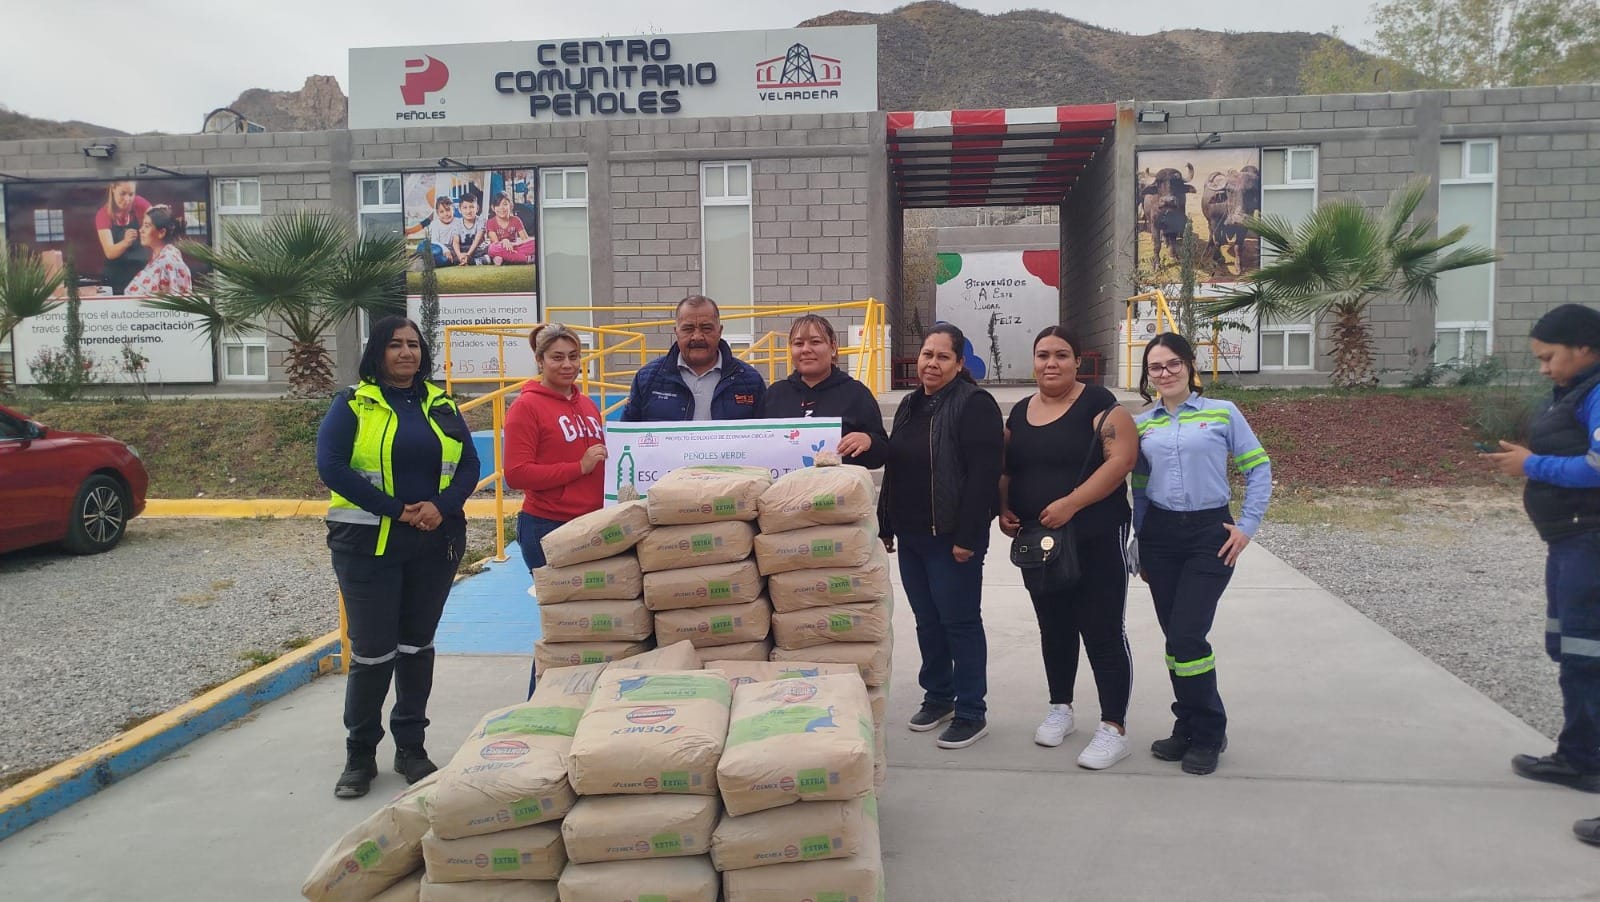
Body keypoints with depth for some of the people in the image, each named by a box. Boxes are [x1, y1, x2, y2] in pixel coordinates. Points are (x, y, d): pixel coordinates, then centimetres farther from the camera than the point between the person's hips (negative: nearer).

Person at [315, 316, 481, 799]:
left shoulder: (441, 403, 9)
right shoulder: (353, 404, -3)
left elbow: (469, 464, 5)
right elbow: (331, 465, -14)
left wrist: (442, 506, -14)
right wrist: (395, 509, -17)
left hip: (435, 544, 4)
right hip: (368, 544, -3)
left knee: (417, 646, 12)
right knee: (372, 651, 0)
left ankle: (411, 747, 25)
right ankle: (360, 755, 18)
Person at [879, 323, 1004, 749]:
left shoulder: (974, 404, -11)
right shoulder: (909, 405, 14)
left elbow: (983, 476, -18)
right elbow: (893, 470, 18)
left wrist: (967, 535, -22)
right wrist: (886, 525, 15)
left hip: (952, 536, -8)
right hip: (911, 535, 8)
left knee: (960, 621, 0)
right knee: (926, 620, 15)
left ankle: (971, 713, 10)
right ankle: (938, 696, 30)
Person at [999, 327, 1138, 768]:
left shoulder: (1098, 405, -9)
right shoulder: (1019, 413, 10)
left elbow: (1121, 458, -19)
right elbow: (1007, 470, 18)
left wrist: (1071, 503, -24)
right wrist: (1004, 508, 0)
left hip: (1096, 540, -6)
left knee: (1103, 633, -2)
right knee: (1054, 629, 17)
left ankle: (1114, 729, 7)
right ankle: (1060, 709, 32)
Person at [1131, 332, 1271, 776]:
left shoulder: (1222, 413, -1)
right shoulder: (1142, 424, 9)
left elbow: (1258, 469, 0)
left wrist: (1248, 525, -6)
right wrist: (1140, 547, 13)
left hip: (1209, 533, -4)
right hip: (1159, 535, 4)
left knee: (1187, 635, -10)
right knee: (1174, 637, 7)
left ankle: (1207, 734, 8)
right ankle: (1189, 725, 23)